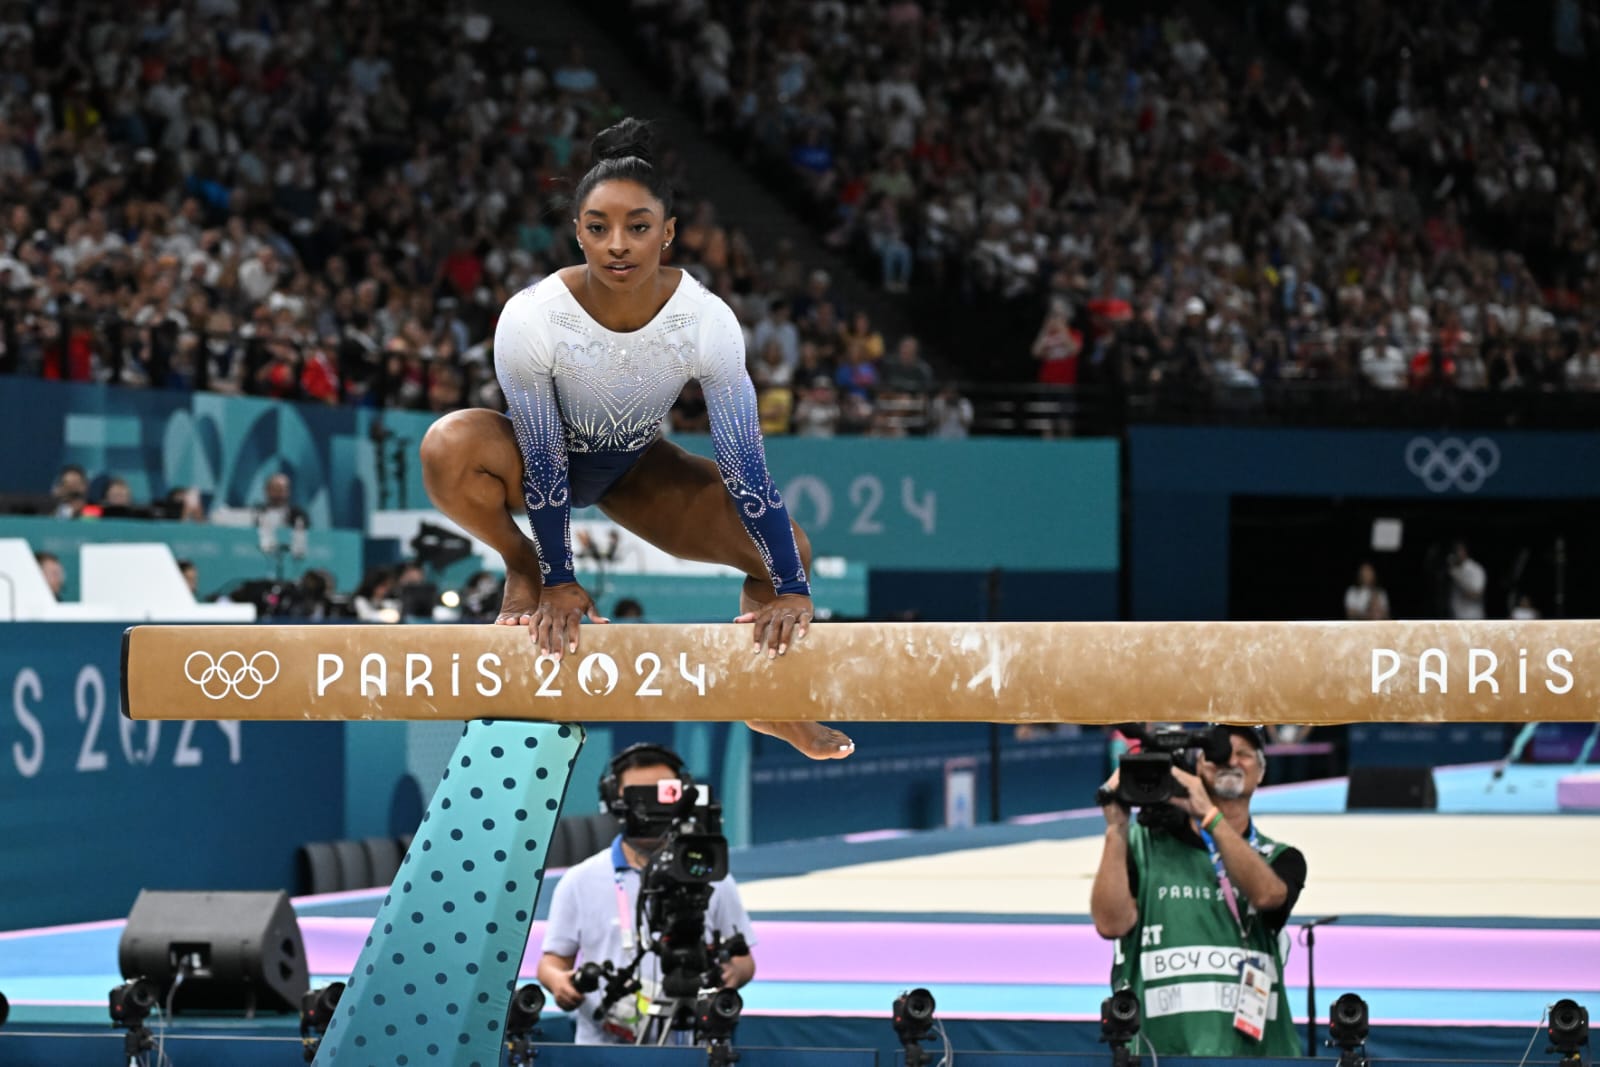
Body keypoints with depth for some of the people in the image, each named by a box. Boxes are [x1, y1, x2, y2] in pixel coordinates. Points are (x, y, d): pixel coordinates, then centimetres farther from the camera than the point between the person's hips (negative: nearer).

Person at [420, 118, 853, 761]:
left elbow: (744, 461, -24)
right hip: (551, 460, -2)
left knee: (786, 548, -15)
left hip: (636, 468, 2)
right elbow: (541, 461, -24)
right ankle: (521, 568, -6)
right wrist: (556, 581, -19)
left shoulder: (705, 321, -27)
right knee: (448, 447, -37)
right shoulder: (531, 318, -33)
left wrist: (791, 588, -24)